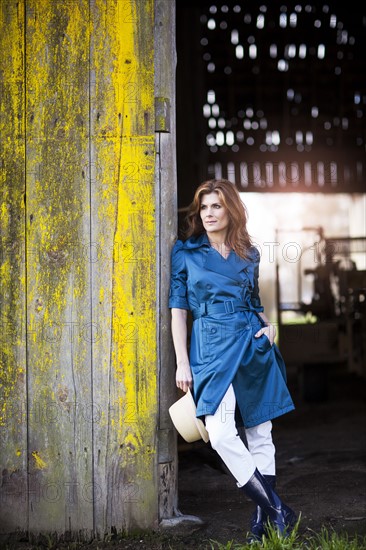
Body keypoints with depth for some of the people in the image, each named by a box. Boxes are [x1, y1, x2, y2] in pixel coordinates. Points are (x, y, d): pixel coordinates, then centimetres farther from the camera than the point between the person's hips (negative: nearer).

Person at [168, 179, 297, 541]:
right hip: (212, 349, -3)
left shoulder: (249, 254, 11)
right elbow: (178, 308, 2)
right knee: (221, 433, -18)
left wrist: (269, 327, 2)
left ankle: (261, 520, 15)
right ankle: (277, 510, -8)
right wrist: (182, 362, -3)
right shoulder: (185, 252, 4)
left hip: (254, 348, 3)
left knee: (260, 433, 4)